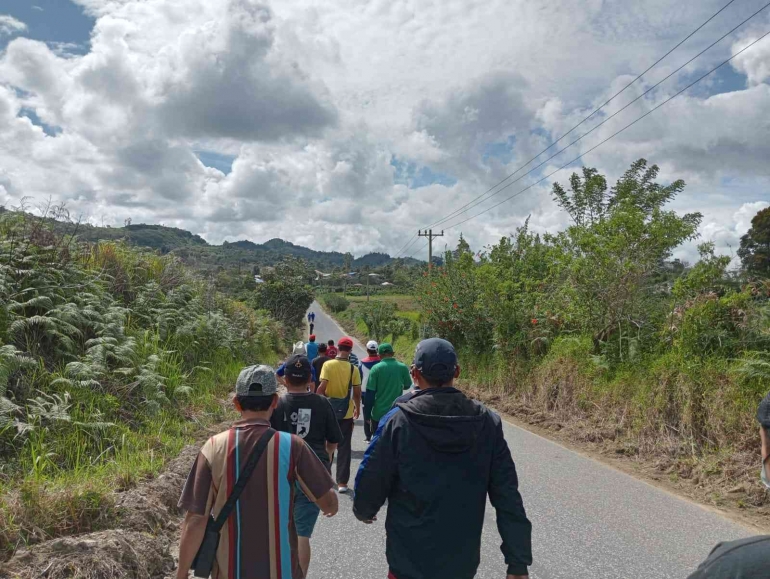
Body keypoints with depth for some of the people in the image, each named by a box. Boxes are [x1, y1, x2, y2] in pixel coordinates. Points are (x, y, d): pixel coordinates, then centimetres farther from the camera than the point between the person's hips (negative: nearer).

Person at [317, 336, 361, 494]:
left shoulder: (327, 364, -10)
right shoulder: (353, 368, -7)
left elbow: (322, 387, -14)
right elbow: (357, 392, -4)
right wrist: (357, 408, 12)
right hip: (346, 412, 0)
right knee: (344, 447, 7)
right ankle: (342, 482, 7)